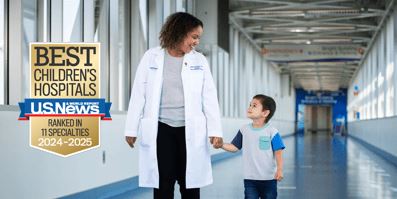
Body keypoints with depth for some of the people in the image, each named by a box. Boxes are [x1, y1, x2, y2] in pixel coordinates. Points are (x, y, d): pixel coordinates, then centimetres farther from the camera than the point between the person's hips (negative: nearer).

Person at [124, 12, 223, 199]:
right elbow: (138, 94, 3)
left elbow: (209, 98, 3)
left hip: (190, 130, 1)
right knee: (163, 184, 2)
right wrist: (132, 129, 2)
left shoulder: (199, 61, 4)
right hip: (161, 129, -1)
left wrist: (215, 131, -5)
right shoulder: (152, 57, 0)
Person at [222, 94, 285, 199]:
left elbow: (278, 152, -10)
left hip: (269, 178, -2)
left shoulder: (272, 132, -9)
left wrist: (279, 169, -22)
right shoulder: (244, 130, 2)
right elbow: (234, 147, 5)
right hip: (250, 179, 2)